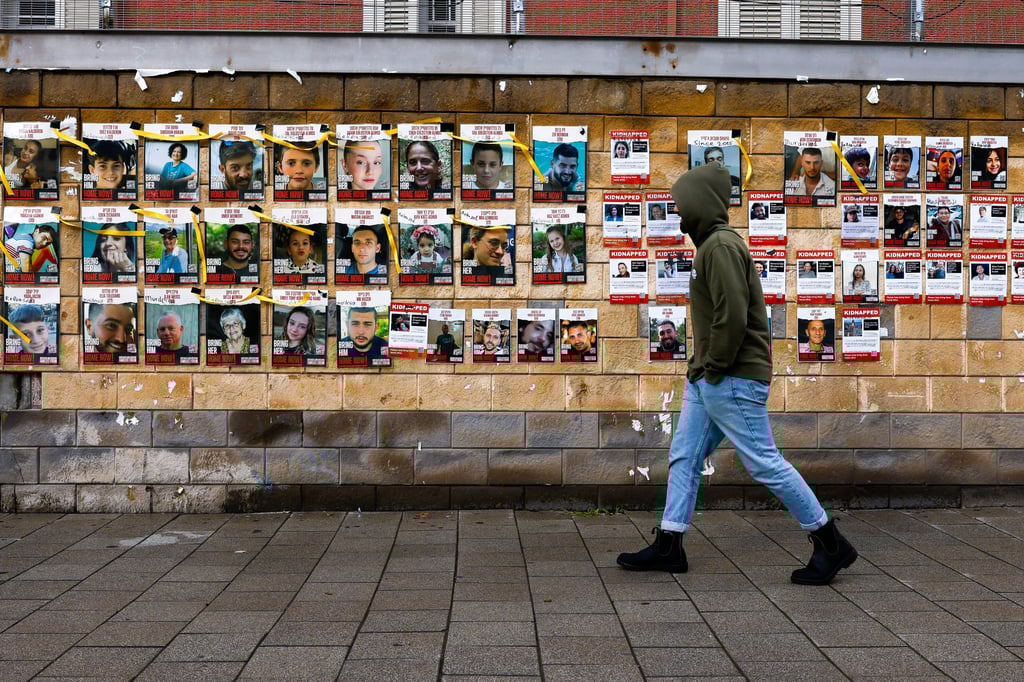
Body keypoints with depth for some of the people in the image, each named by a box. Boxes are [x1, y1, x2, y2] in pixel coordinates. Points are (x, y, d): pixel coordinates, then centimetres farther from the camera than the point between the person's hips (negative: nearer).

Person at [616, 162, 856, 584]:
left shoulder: (721, 245, -16)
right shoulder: (711, 244, 15)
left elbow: (733, 316, -25)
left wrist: (714, 368, -16)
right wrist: (702, 365, 12)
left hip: (733, 381, -10)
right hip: (706, 380, 10)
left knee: (764, 462, -4)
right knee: (683, 457, 11)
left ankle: (830, 543, 7)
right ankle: (669, 546, 17)